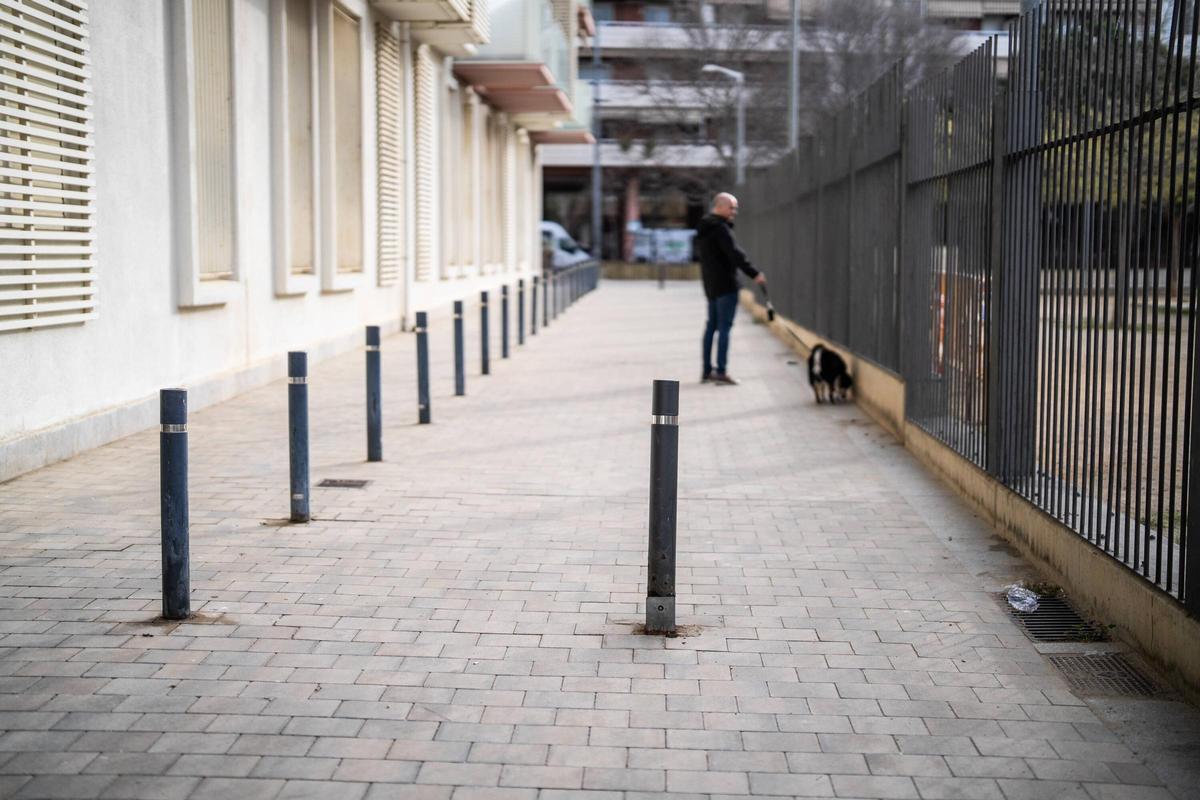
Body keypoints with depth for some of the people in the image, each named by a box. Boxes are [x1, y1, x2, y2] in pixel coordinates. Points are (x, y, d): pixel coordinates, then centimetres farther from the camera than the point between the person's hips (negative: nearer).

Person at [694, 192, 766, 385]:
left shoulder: (704, 228, 15)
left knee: (712, 325, 13)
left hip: (711, 284, 10)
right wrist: (754, 274, -21)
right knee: (724, 326, -9)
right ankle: (721, 371, -11)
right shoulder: (720, 228, -14)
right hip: (725, 284, -9)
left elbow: (699, 252, 24)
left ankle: (707, 371, 17)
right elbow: (734, 253, -21)